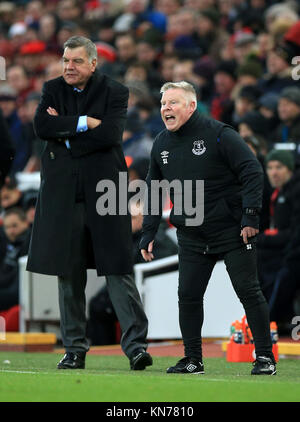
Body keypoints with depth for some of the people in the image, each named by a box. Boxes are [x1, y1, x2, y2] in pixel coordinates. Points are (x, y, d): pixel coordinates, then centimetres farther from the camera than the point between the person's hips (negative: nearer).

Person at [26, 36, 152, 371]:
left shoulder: (114, 92, 1)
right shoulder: (53, 90, 11)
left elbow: (110, 134, -13)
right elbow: (41, 126, -6)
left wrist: (64, 133, -8)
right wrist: (84, 123, -12)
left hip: (104, 189, -3)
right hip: (62, 191, 3)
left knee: (118, 269, -7)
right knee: (69, 272, 6)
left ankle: (135, 344, -8)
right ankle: (75, 349, 14)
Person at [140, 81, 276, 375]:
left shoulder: (219, 135, -11)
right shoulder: (161, 145, 7)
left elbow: (252, 172, -12)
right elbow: (153, 191, 16)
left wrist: (250, 216, -18)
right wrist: (148, 234, 11)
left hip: (232, 230, -5)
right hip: (191, 237, 5)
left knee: (248, 291, -5)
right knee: (188, 295, 0)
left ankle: (265, 357, 3)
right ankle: (193, 359, 11)